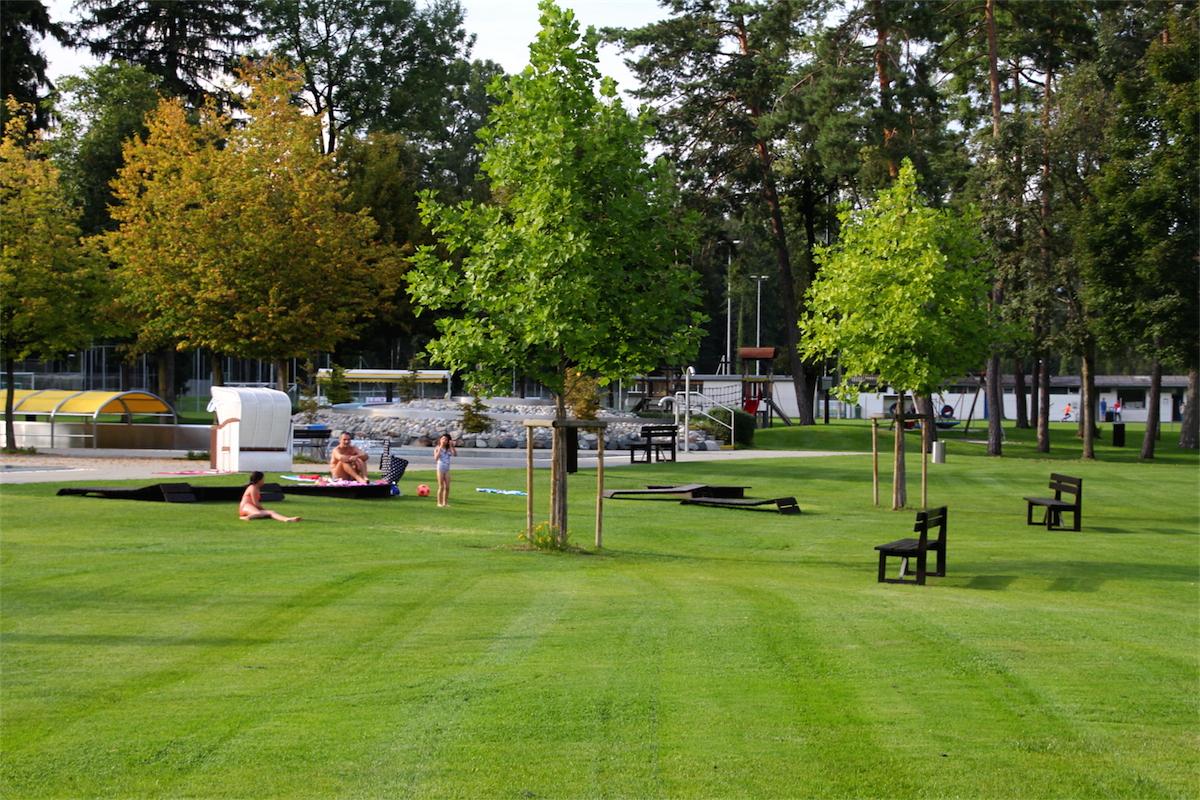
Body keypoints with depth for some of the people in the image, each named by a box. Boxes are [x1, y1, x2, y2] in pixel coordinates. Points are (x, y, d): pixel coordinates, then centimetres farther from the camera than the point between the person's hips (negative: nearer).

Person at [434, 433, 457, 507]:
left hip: (447, 470, 4)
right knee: (441, 487, -4)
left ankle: (445, 502, 13)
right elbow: (436, 458, -22)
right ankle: (439, 503, 5)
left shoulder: (449, 449, 5)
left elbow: (455, 454, -10)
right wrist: (440, 448, -22)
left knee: (447, 487, 3)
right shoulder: (437, 449, -4)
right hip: (440, 469, -4)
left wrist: (452, 446, -16)